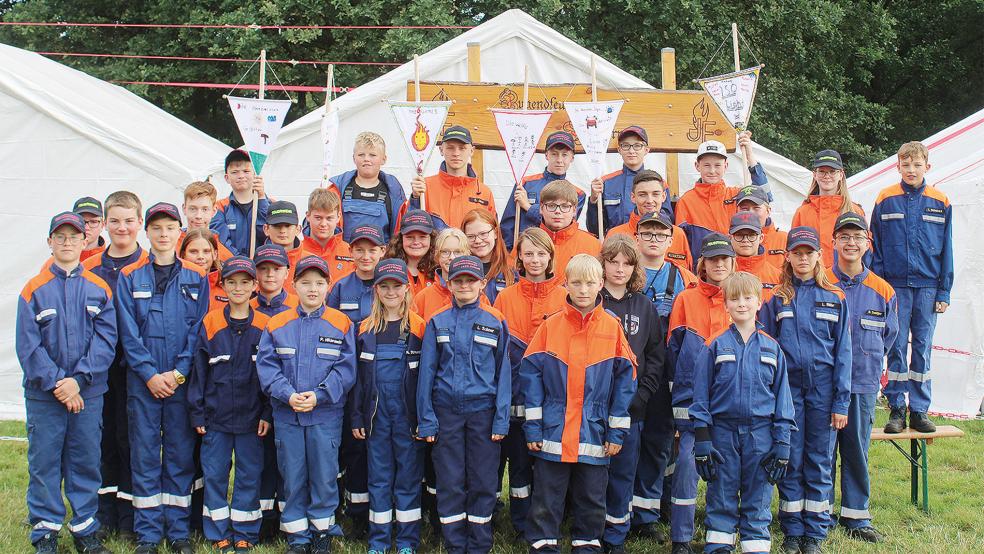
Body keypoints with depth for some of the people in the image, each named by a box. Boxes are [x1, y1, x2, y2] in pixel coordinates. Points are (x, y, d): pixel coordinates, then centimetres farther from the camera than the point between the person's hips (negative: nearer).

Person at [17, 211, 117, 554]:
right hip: (43, 394, -1)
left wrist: (78, 379, -13)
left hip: (89, 393, 1)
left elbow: (106, 340, -2)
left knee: (86, 461, 7)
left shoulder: (99, 289, 4)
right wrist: (56, 383, -13)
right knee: (44, 462, 4)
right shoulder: (34, 290, 0)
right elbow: (27, 345, -5)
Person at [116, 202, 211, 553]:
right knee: (144, 455, 3)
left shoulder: (196, 278, 5)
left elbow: (199, 330, 1)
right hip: (142, 381, 0)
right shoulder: (129, 278, 5)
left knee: (181, 455, 4)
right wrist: (149, 374, -10)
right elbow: (129, 333, 0)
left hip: (183, 380, 0)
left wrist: (179, 372, -9)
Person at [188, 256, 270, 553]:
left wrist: (267, 413, -3)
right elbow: (198, 371, 1)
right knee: (214, 475, 6)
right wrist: (197, 412, -1)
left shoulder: (264, 326, -1)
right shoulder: (209, 324, -1)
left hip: (251, 417, 0)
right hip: (216, 416, 0)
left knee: (249, 475, 7)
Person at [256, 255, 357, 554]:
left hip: (326, 414, -1)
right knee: (292, 477, 8)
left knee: (325, 475, 4)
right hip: (286, 414, 1)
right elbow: (266, 365, -1)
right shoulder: (276, 325, 3)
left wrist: (318, 395, -15)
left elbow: (345, 369, -4)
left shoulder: (342, 324, -1)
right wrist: (288, 395, -15)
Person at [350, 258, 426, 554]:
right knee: (378, 477, 8)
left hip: (408, 414, -2)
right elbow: (358, 376, 8)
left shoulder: (418, 327, -1)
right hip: (376, 414, 2)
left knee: (408, 476, 4)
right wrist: (357, 417, 4)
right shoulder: (365, 329, 7)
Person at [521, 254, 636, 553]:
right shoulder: (550, 326, -1)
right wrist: (533, 426, -6)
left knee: (591, 500, 13)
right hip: (552, 434, 0)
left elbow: (625, 378, 1)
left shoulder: (612, 327, 0)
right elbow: (530, 374, -1)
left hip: (594, 435, 1)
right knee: (546, 502, 7)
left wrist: (617, 430, -3)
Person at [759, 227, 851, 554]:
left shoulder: (835, 298, 5)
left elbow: (843, 352, 3)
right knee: (791, 462, 4)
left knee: (820, 463, 4)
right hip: (788, 388, 0)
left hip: (823, 388, 0)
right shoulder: (776, 299, 5)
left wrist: (841, 402, -4)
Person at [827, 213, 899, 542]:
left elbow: (889, 337, 16)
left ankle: (856, 516, 17)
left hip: (863, 382, 2)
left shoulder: (883, 291, 5)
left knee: (857, 448, 7)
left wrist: (867, 361, 10)